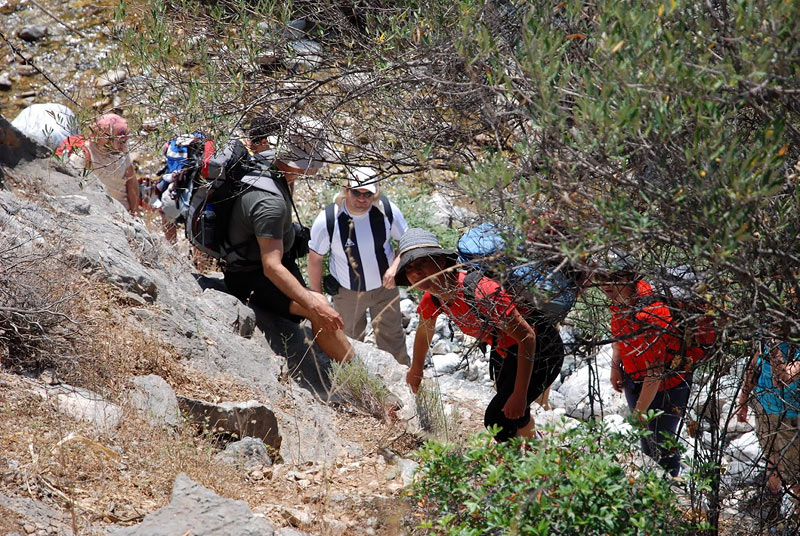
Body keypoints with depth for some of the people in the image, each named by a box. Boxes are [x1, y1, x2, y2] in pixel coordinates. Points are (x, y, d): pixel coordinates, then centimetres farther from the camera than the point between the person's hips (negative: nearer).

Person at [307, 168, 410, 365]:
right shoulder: (328, 220, -26)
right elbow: (315, 258, -11)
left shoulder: (387, 210, -19)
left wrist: (395, 266, -22)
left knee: (392, 338, 15)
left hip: (384, 285, 2)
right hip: (347, 291, -2)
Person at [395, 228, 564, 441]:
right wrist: (416, 370, 28)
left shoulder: (480, 292, -37)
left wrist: (519, 394, -29)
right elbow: (424, 330, 13)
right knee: (515, 416, 24)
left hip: (540, 350, -8)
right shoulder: (432, 300, -12)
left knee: (496, 417, -15)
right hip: (504, 351, 8)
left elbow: (527, 338, -32)